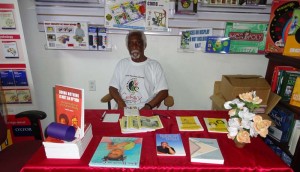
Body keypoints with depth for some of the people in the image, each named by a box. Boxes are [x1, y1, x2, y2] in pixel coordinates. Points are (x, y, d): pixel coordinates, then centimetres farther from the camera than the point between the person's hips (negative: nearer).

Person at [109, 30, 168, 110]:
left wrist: (148, 106, -16)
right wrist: (120, 102, -10)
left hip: (145, 109, -1)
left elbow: (163, 91, -2)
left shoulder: (155, 65, 4)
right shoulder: (122, 63, 12)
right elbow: (112, 88, 9)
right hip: (123, 109, 2)